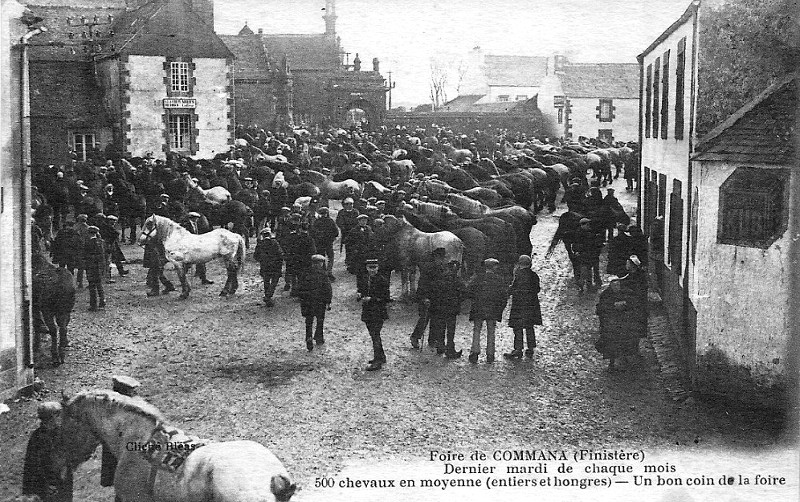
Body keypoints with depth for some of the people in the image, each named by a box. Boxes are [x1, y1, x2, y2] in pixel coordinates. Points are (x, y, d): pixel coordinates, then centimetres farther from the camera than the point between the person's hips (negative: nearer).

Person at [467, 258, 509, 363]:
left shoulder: (478, 278, 0)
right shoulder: (499, 280, 2)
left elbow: (468, 290, -7)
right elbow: (504, 295, 0)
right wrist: (500, 309, 8)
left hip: (478, 309, -1)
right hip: (493, 310, 1)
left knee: (476, 331, 6)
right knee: (491, 332, 9)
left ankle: (475, 351, -7)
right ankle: (490, 355, 8)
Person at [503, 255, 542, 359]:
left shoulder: (519, 274, -14)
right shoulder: (534, 275, 6)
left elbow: (511, 290, -15)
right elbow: (537, 289, 13)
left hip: (519, 305, -7)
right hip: (532, 304, 7)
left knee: (518, 327, -2)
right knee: (530, 327, 12)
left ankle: (518, 349, -3)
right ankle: (530, 349, 15)